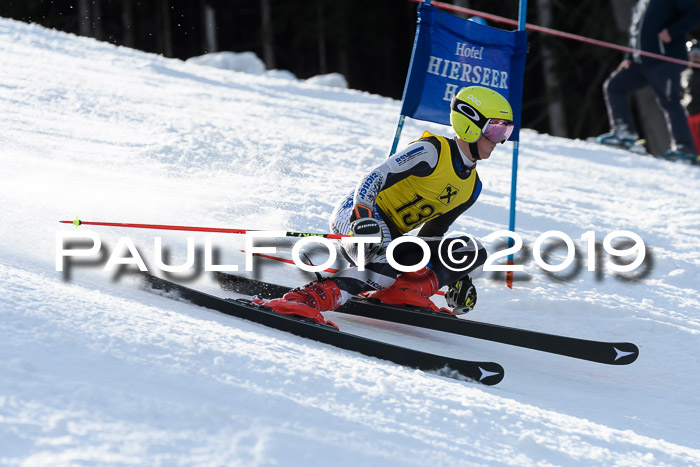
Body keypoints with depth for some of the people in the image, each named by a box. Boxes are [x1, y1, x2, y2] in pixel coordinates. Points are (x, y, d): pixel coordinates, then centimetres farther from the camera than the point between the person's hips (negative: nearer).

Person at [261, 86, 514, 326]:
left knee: (473, 250, -4)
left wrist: (456, 275, 13)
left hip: (392, 237, 8)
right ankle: (308, 299, -46)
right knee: (381, 269, -39)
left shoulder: (472, 187, 13)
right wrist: (362, 217, -37)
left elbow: (432, 233, 23)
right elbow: (374, 178, -20)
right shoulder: (432, 151, -11)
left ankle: (405, 291, -19)